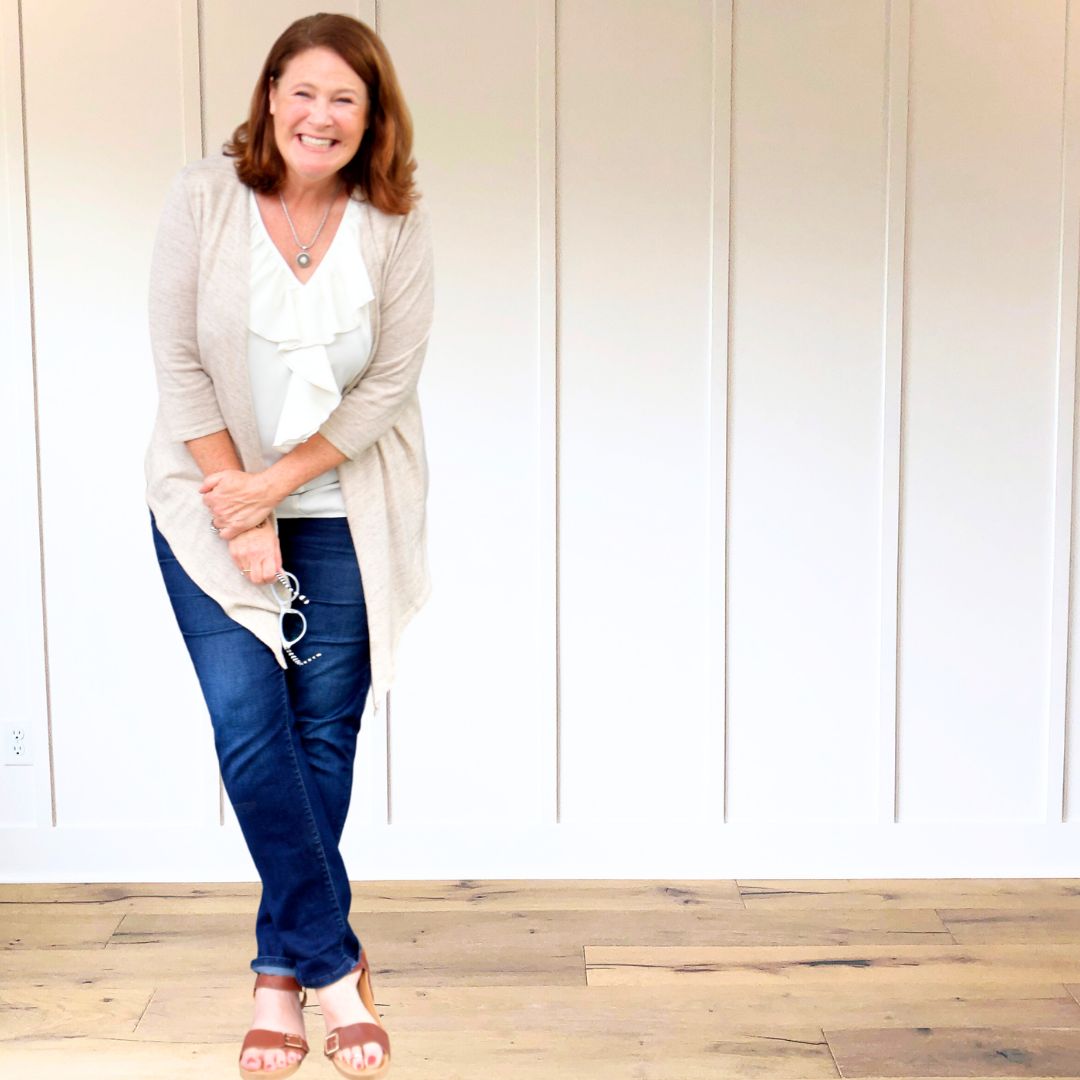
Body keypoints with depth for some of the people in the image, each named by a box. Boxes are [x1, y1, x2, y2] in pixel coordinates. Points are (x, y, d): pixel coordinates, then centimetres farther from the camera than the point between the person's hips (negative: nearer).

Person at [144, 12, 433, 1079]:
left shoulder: (396, 223, -5)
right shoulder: (203, 198, -7)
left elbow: (390, 383, -7)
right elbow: (179, 363, -8)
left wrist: (273, 484, -14)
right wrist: (240, 514, -12)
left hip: (344, 516, 1)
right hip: (211, 504, -1)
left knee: (324, 735, 4)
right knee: (250, 725, -9)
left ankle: (282, 969, 20)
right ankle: (336, 961, 6)